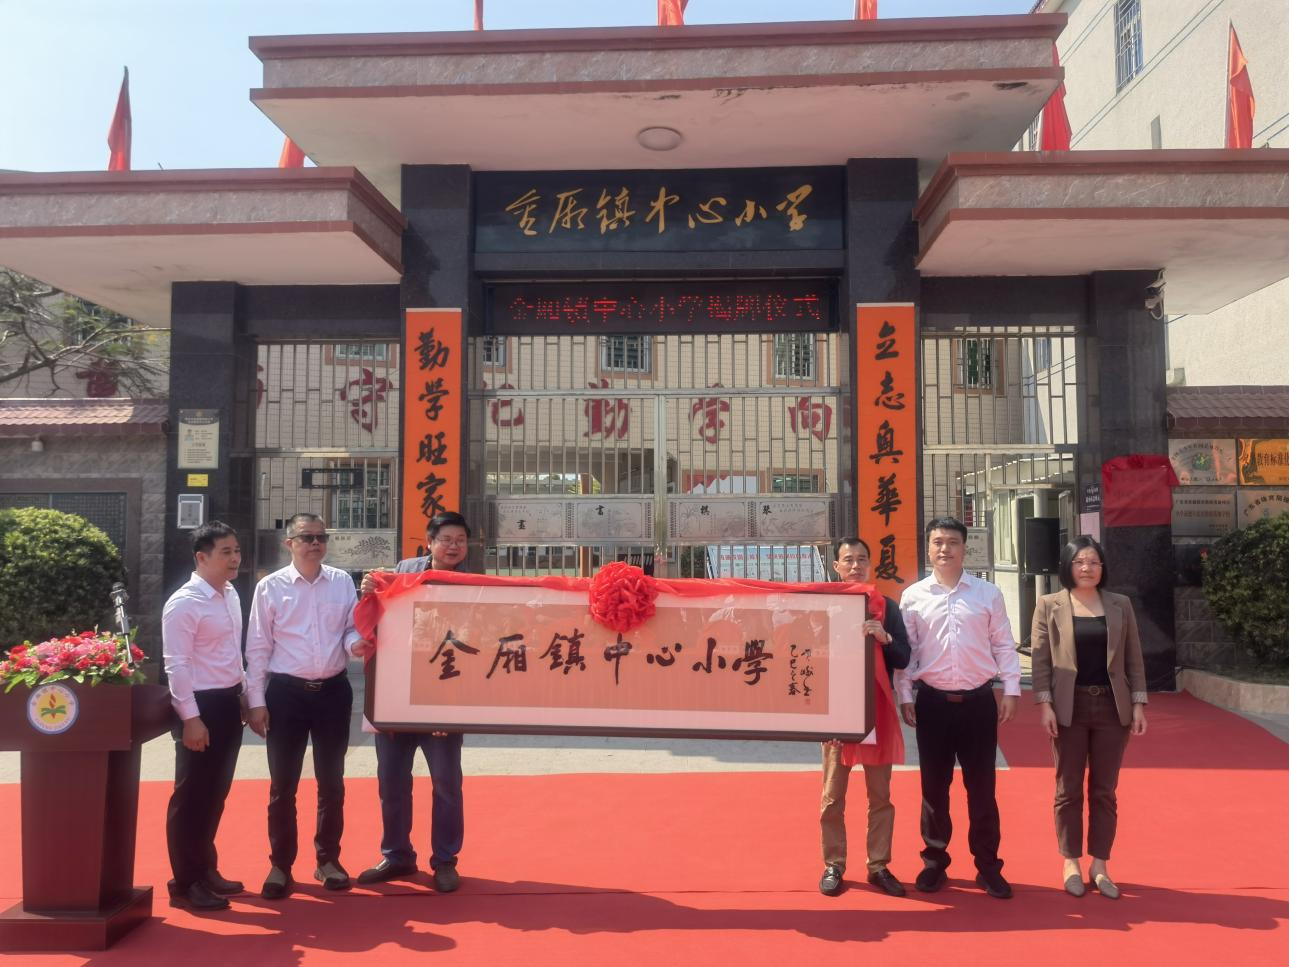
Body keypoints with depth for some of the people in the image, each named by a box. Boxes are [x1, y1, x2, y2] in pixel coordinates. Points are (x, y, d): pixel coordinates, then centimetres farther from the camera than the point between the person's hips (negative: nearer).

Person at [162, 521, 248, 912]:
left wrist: (241, 696, 14)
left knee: (215, 793, 17)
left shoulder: (231, 595, 9)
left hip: (228, 702, 8)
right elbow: (176, 664, -18)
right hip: (200, 705, -8)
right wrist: (191, 717, -20)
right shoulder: (184, 603, -15)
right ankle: (185, 883, 15)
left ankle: (205, 869, 31)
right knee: (191, 796, 3)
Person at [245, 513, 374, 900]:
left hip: (333, 691, 2)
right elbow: (258, 648, -2)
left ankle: (328, 860, 29)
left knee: (331, 782, 13)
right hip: (286, 692, -2)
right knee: (282, 785, 7)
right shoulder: (270, 587, -4)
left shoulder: (342, 582, 2)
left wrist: (355, 643, -18)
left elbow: (353, 628, 7)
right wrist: (256, 701, -5)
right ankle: (280, 865, 23)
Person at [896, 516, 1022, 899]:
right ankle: (935, 862, 24)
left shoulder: (988, 594, 2)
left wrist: (1011, 690, 0)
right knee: (934, 786, 10)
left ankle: (988, 866, 21)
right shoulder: (913, 596, 1)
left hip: (979, 701, 0)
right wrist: (905, 696, -1)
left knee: (982, 787, 7)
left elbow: (1004, 646, 5)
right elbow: (906, 650, 2)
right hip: (933, 702, 0)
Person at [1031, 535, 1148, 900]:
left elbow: (1134, 658, 7)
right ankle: (1071, 863, 17)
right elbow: (1040, 659, -3)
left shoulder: (1120, 605, 7)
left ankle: (1100, 865, 19)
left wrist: (1138, 704, 1)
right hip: (1069, 707, -2)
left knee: (1104, 791, 8)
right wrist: (1044, 704, -10)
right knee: (1069, 789, 6)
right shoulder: (1049, 605, 0)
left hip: (1112, 706, 2)